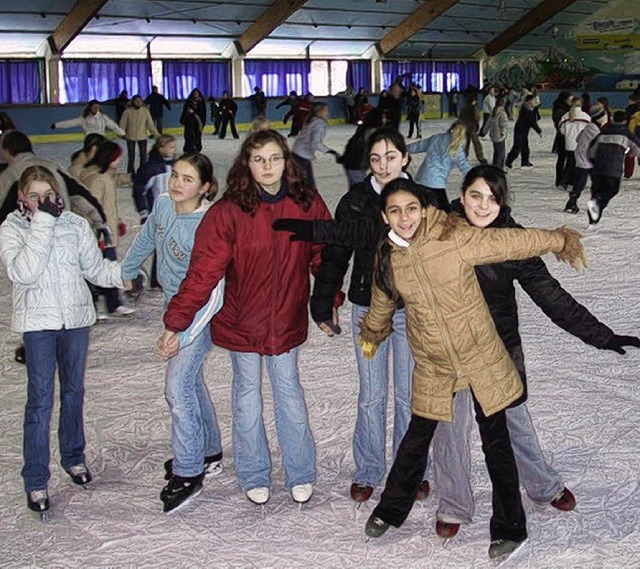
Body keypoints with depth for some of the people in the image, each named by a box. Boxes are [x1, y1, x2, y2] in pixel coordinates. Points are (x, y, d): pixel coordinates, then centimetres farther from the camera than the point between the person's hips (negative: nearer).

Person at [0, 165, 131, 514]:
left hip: (76, 317, 3)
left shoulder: (76, 224, -1)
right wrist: (42, 224, -23)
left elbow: (95, 267, 6)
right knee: (40, 398, -5)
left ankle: (73, 456, 36)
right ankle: (36, 481, 2)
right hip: (37, 321, -3)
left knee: (73, 390, 17)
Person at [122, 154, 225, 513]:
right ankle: (209, 454, 35)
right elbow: (147, 238, 15)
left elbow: (213, 293, -30)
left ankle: (188, 474, -1)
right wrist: (127, 271, 27)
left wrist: (183, 334, -36)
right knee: (191, 380, 18)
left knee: (178, 386, -12)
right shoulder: (163, 204, -7)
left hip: (201, 312, -8)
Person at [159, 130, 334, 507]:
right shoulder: (227, 212, -16)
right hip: (242, 321, -1)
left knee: (289, 390, 12)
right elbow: (203, 271, -17)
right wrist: (176, 321, -19)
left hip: (288, 321, 1)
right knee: (248, 394, 13)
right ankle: (255, 476, 30)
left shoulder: (308, 204, -8)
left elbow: (324, 257, 4)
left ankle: (302, 474, 29)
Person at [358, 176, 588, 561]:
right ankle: (392, 510, 36)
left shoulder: (455, 239, -18)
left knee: (496, 442, 4)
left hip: (482, 359, -3)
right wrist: (372, 335, 33)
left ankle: (510, 529, 19)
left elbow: (513, 242, -9)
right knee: (417, 439, 15)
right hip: (432, 367, 3)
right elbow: (382, 302, 17)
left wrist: (560, 240, 1)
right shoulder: (388, 259, -4)